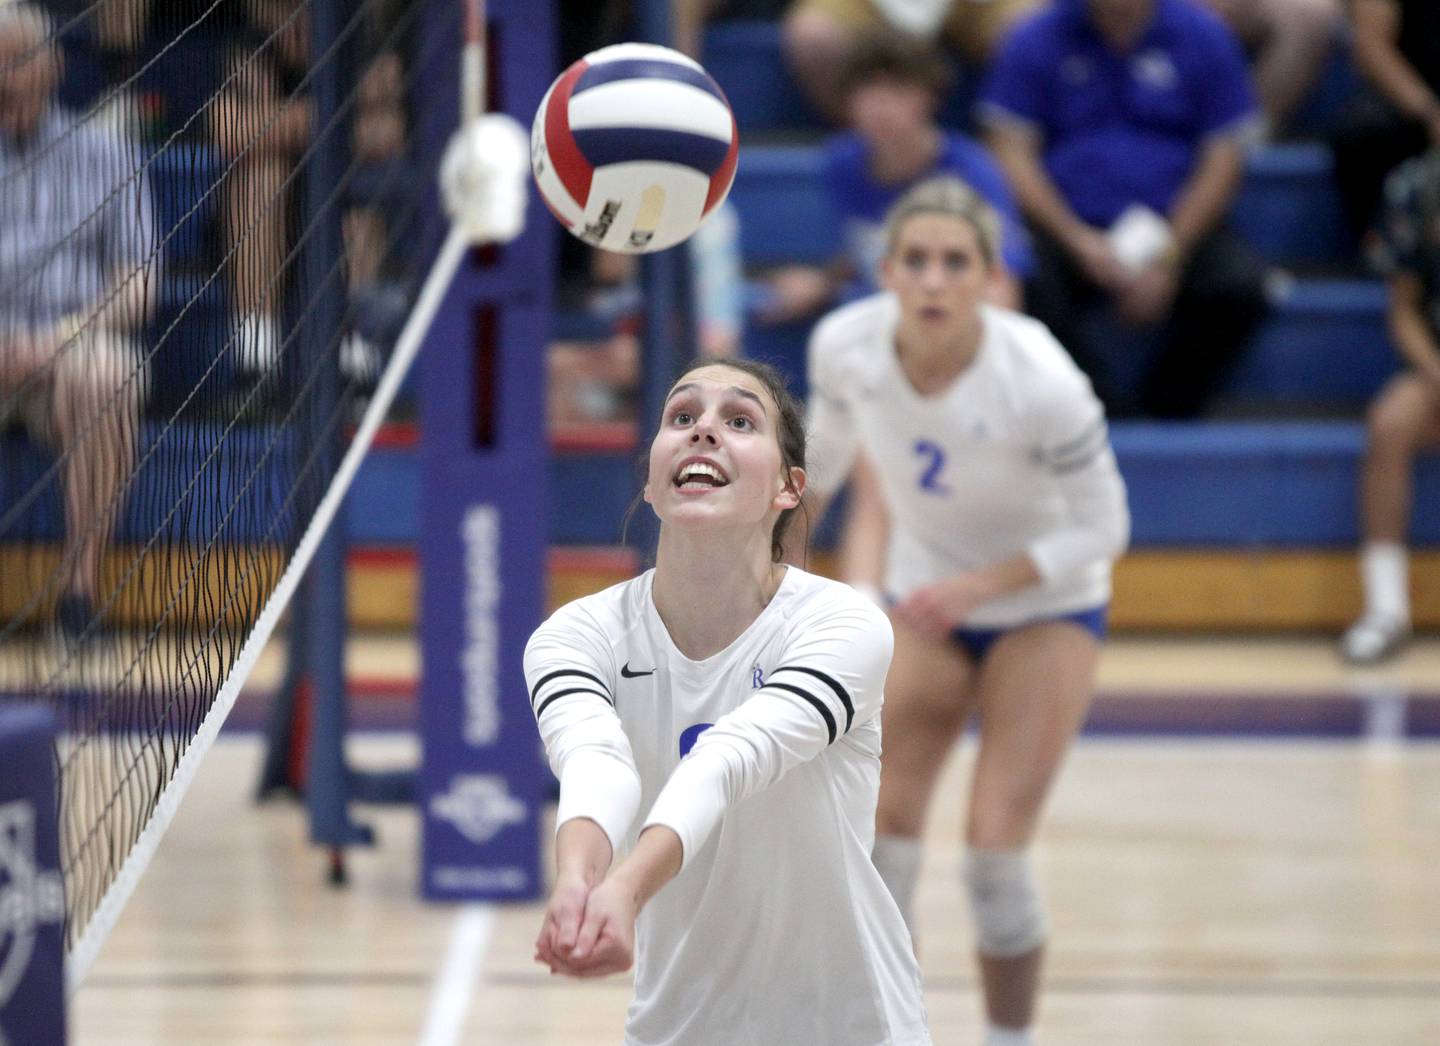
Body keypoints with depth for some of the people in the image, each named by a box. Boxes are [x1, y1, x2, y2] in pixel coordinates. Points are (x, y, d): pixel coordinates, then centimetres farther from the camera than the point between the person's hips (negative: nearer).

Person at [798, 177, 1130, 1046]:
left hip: (1046, 607, -4)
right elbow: (826, 455, 4)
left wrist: (979, 585, -29)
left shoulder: (1040, 381, -32)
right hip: (922, 598, 4)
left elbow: (1102, 528, -20)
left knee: (996, 849, -10)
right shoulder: (846, 346, -20)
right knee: (882, 828, -4)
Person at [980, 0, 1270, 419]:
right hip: (1067, 225, -1)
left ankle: (1167, 408, -6)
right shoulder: (1036, 40, 2)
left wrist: (1169, 257, -10)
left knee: (1240, 283, -29)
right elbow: (1013, 152, -2)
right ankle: (1111, 411, -19)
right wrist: (1079, 241, -15)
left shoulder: (1202, 36, 4)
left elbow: (1222, 159, 2)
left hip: (1176, 230, 1)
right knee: (1025, 286, -34)